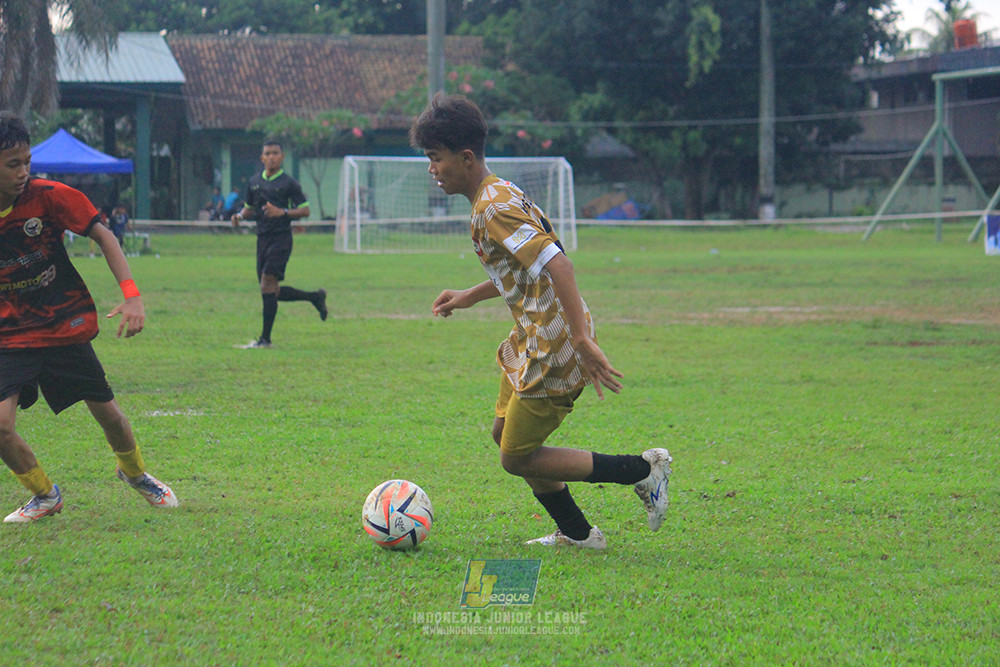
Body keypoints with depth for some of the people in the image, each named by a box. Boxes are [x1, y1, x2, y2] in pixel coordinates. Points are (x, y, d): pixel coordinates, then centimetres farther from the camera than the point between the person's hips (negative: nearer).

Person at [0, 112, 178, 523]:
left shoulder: (48, 196, -16)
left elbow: (102, 236, -7)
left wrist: (131, 294, -16)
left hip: (67, 327, 0)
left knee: (106, 411, 9)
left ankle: (134, 471, 43)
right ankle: (44, 495, 10)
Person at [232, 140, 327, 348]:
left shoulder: (288, 183, -4)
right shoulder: (254, 181, 13)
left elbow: (305, 210, -5)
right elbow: (249, 206, 25)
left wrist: (282, 212, -21)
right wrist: (240, 215, 3)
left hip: (281, 238, -7)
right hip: (262, 238, 7)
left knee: (267, 284, -17)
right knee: (272, 292, 8)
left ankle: (265, 338, -14)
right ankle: (314, 297, 29)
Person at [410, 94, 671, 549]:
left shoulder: (493, 209, -20)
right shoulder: (498, 194, 12)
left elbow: (556, 264, -30)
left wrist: (582, 339, -35)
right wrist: (470, 296, 29)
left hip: (554, 349, -10)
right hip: (532, 341, 10)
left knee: (517, 458, -2)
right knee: (505, 434, 18)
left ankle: (645, 469, 2)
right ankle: (576, 532, 25)